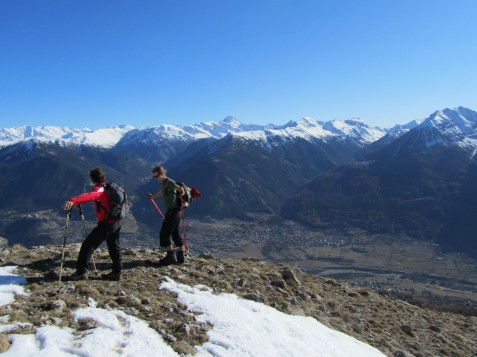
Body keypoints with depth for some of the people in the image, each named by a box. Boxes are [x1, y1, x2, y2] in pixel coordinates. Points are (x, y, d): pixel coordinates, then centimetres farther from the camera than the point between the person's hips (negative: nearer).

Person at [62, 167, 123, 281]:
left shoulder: (100, 189, -16)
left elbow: (89, 196, -39)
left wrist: (73, 201, -53)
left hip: (106, 225, -9)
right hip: (115, 223, 9)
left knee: (87, 245, 0)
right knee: (114, 247, 18)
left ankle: (81, 272, 4)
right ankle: (116, 272, 25)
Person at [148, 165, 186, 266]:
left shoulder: (169, 182, -15)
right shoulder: (164, 183, 15)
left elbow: (180, 188, -35)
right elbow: (161, 193, 37)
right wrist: (152, 196, 52)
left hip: (172, 211, -10)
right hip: (174, 212, 10)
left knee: (164, 234, -4)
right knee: (175, 234, 14)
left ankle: (171, 256, 1)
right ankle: (181, 256, 20)